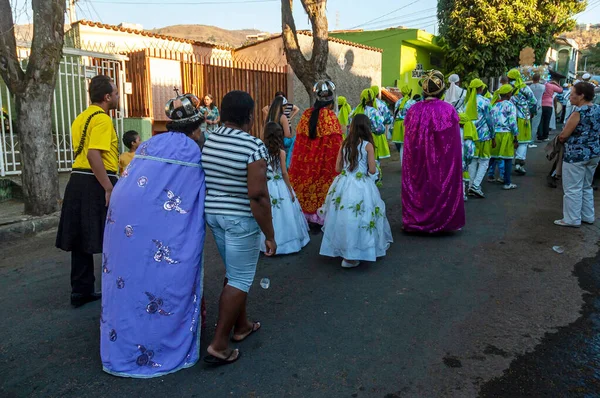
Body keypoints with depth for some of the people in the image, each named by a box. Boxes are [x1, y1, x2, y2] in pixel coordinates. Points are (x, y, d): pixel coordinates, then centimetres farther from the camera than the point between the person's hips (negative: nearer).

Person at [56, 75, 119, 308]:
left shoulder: (81, 118, 18)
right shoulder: (101, 119, -11)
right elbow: (94, 155, -23)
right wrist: (109, 188, -25)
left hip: (78, 182, 9)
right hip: (97, 184, -9)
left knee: (82, 240, 13)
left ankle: (80, 291, 21)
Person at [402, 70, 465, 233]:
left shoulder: (414, 110, -5)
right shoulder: (449, 110, -9)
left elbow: (408, 142, 1)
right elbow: (454, 142, -4)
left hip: (417, 163, 2)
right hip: (442, 162, -2)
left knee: (417, 187, 14)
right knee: (442, 186, 12)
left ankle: (415, 220, 23)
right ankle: (442, 220, 22)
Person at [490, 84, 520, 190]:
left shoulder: (495, 105, 9)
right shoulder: (510, 105, -6)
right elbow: (512, 123, -10)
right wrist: (516, 138, -5)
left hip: (495, 133, 5)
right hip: (506, 134, -5)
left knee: (494, 156, 16)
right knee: (508, 158, 2)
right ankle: (507, 183, 3)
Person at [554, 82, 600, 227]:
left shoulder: (579, 112, -18)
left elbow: (563, 135, -17)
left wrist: (560, 138, 4)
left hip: (576, 154, -9)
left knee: (573, 189, 1)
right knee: (586, 187, 20)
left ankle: (572, 219, 7)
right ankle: (588, 216, 27)